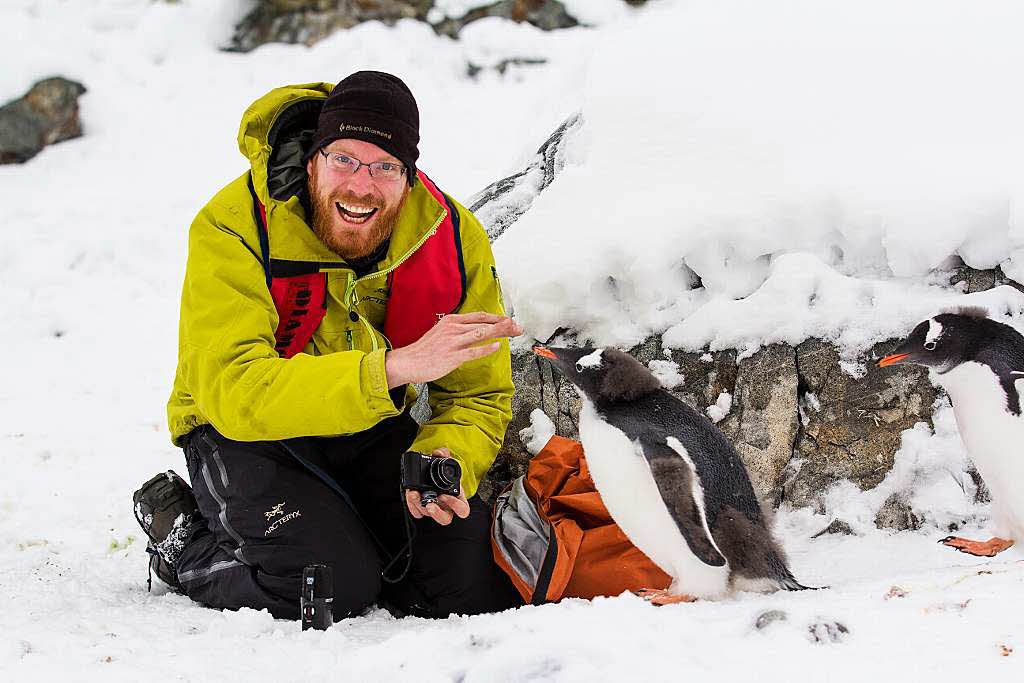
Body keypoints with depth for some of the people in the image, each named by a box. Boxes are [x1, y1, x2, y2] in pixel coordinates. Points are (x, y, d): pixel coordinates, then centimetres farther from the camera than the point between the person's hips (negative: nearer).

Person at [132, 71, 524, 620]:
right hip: (244, 432, -4)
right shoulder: (232, 229, -26)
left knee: (478, 586, -12)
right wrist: (399, 365, -48)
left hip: (372, 429, 4)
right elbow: (235, 393, -37)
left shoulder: (455, 239, -13)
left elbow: (478, 397, -3)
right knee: (335, 590, -25)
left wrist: (445, 461, -28)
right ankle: (184, 543, 4)